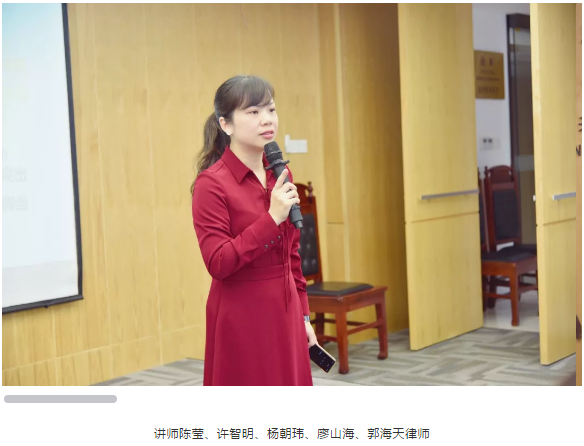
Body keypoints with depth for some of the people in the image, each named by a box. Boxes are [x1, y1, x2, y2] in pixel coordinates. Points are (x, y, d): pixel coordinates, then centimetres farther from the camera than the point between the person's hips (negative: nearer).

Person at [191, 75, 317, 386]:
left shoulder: (280, 176, 8)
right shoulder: (211, 183, -14)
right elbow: (218, 263, -20)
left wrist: (303, 315, 13)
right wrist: (272, 218, -23)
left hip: (283, 316, 7)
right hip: (241, 322, -7)